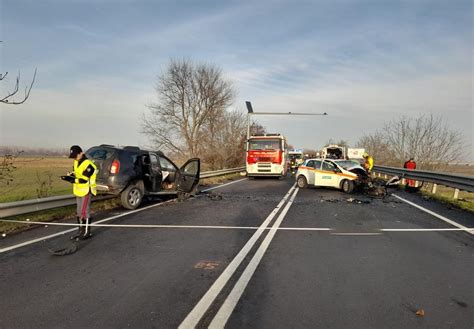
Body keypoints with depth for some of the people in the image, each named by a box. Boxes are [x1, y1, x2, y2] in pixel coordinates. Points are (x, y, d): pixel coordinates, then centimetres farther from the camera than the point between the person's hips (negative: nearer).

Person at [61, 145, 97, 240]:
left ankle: (87, 233, 4)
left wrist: (72, 179, -28)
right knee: (79, 212, 15)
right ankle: (80, 231, 26)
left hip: (86, 191, -9)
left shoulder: (88, 165, -20)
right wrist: (70, 175, -1)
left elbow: (84, 180, -24)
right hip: (79, 191, 9)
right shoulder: (76, 162, 8)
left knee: (85, 212, -6)